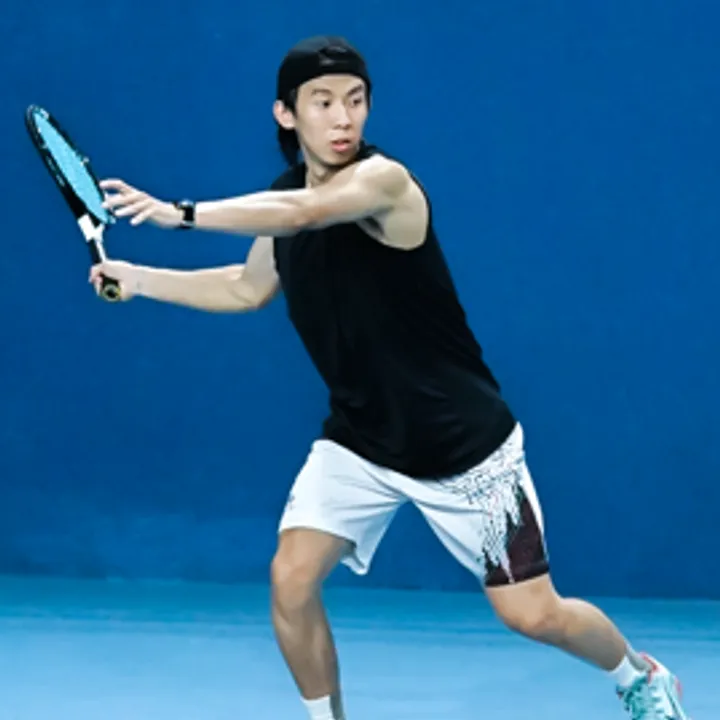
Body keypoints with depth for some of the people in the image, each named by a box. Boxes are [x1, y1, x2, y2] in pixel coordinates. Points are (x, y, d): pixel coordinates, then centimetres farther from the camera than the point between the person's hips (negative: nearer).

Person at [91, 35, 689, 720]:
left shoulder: (384, 180, -22)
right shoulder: (285, 197, 0)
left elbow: (303, 213, -43)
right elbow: (249, 287, 19)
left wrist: (180, 213, -44)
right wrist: (137, 278, 13)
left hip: (464, 445, -5)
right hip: (357, 444, 6)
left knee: (533, 615, 1)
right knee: (291, 579, -14)